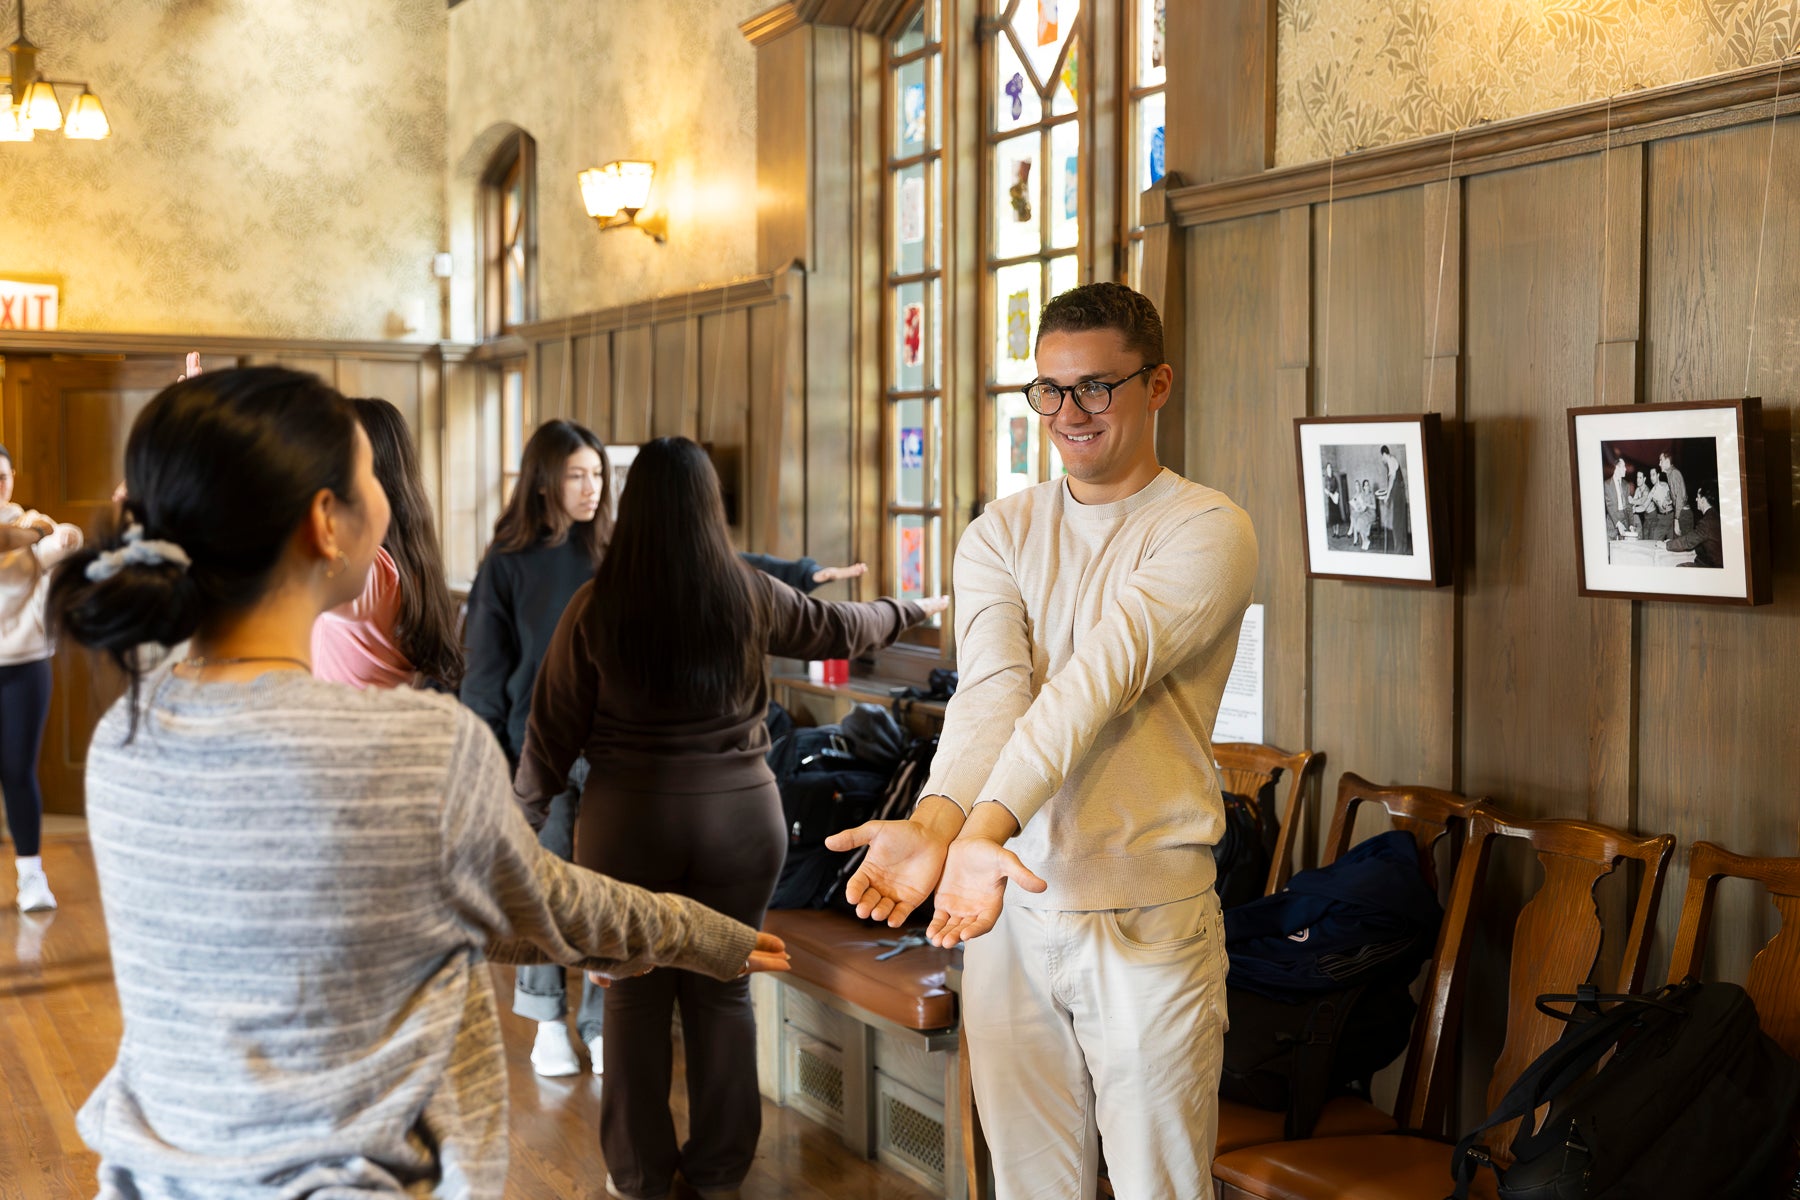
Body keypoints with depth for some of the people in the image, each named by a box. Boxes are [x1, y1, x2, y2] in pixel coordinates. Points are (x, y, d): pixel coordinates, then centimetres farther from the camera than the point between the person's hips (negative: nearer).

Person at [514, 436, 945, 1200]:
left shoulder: (597, 606, -7)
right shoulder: (751, 597, -3)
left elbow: (554, 725, -2)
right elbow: (841, 629, 14)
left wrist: (526, 815, 11)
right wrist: (913, 612, 32)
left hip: (628, 819, -1)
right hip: (739, 814, 1)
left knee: (635, 996, 11)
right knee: (723, 991, 13)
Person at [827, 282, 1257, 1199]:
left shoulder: (1206, 531, -7)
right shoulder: (1000, 533, 7)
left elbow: (1098, 680, -23)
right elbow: (990, 690, -12)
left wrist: (984, 826, -36)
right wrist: (934, 824, -32)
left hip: (1145, 915, -4)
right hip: (1010, 900, 4)